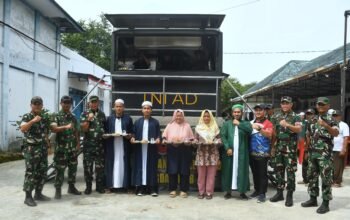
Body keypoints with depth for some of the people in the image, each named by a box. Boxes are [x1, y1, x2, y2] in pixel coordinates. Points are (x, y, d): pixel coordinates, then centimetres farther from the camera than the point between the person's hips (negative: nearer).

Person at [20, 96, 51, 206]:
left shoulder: (45, 116, 9)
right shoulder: (27, 117, -9)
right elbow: (22, 129, -29)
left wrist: (47, 141, 18)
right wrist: (33, 121, -41)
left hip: (43, 149, 6)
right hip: (31, 149, -6)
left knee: (42, 172, 10)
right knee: (31, 173, -5)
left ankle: (38, 194, 22)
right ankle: (28, 197, 2)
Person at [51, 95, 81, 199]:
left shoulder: (73, 117, 12)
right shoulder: (56, 116, -4)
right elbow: (53, 128, -21)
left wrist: (78, 143, 8)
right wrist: (65, 127, -35)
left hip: (72, 147, 5)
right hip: (61, 147, -5)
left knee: (73, 167, 11)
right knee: (60, 169, -1)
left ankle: (71, 187, 24)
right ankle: (58, 190, 8)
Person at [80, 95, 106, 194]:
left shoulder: (102, 114, 11)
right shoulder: (84, 114, 0)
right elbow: (83, 129, -8)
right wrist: (89, 119, -19)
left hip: (100, 145, 3)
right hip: (88, 145, -2)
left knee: (100, 166, 6)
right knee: (88, 166, 3)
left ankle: (100, 186, 17)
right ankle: (88, 187, 15)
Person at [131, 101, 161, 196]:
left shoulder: (155, 122, 8)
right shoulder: (137, 121, 11)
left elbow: (158, 133, 4)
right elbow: (134, 133, 9)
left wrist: (158, 139, -15)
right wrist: (133, 138, -10)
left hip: (151, 149, -1)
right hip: (140, 148, 1)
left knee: (152, 167, 0)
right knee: (140, 167, 1)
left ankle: (153, 188, 4)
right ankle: (140, 188, 6)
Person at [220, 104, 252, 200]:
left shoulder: (246, 123, 11)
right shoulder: (227, 124, 10)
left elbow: (250, 130, -11)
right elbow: (223, 136, -1)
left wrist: (239, 124, -9)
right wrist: (227, 148, -11)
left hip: (242, 152, 0)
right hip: (229, 151, 0)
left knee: (242, 171, 1)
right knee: (229, 171, 3)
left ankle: (242, 191, 10)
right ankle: (228, 191, 12)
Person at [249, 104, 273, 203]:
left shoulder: (268, 123, -4)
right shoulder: (251, 123, 15)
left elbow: (269, 134, -20)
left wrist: (259, 128, -31)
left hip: (263, 153, -6)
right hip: (252, 152, 6)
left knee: (262, 173, -3)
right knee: (255, 173, 14)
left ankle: (262, 193, 3)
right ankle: (257, 190, 26)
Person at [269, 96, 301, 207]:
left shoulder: (295, 116, 0)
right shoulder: (276, 116, 10)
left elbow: (299, 129, -16)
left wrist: (287, 125, -30)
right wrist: (273, 146, 10)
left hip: (290, 147, -4)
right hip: (278, 146, 4)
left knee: (290, 171, -3)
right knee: (279, 170, 9)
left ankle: (290, 195, 4)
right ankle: (279, 193, 20)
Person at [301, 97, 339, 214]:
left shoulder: (331, 120, -6)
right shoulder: (313, 120, 12)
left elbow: (336, 133, -25)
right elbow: (308, 134, 21)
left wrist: (325, 125, -42)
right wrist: (308, 149, 16)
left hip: (325, 154, -6)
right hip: (312, 153, 6)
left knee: (326, 178, -2)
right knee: (312, 176, 12)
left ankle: (325, 203, 6)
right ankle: (313, 199, 24)